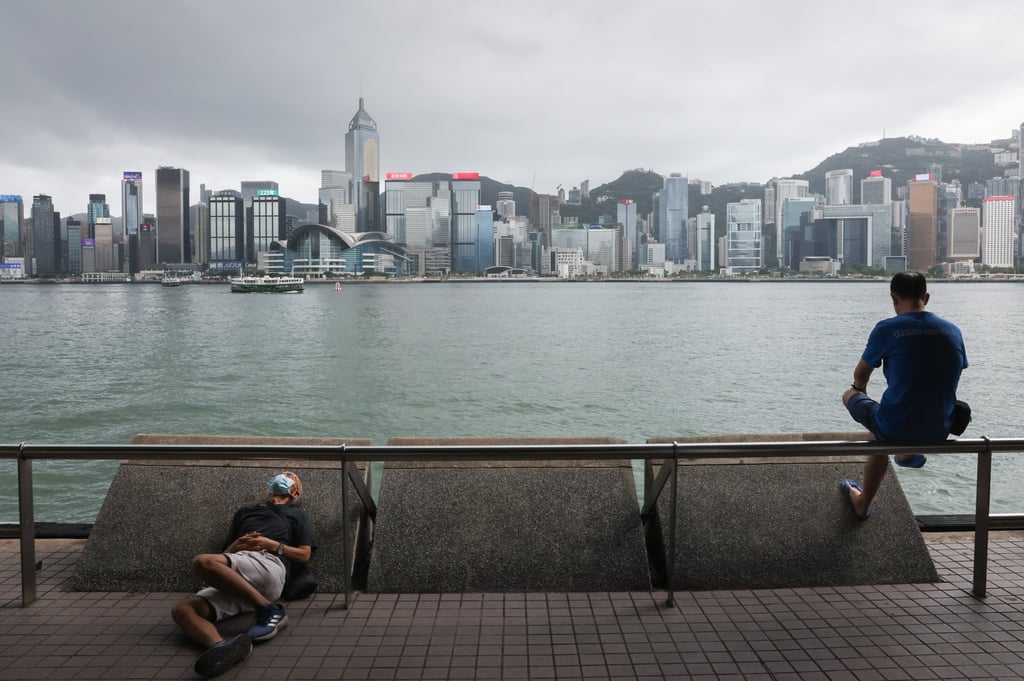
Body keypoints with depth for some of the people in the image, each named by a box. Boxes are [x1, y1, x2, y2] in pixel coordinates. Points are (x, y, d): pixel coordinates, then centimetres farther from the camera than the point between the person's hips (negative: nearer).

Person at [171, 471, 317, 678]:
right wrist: (235, 547, 7)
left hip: (269, 565, -4)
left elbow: (305, 555, 15)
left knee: (202, 562, -31)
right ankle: (223, 647, -53)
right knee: (182, 610, -25)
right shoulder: (245, 511, 39)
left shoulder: (297, 514, 29)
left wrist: (272, 545, 1)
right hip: (235, 584, 4)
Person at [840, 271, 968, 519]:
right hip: (939, 434, 4)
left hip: (894, 430, -4)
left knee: (850, 394, 27)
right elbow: (950, 378, 19)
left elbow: (860, 376, 4)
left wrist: (860, 389, 29)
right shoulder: (953, 331, 3)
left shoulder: (887, 329, -9)